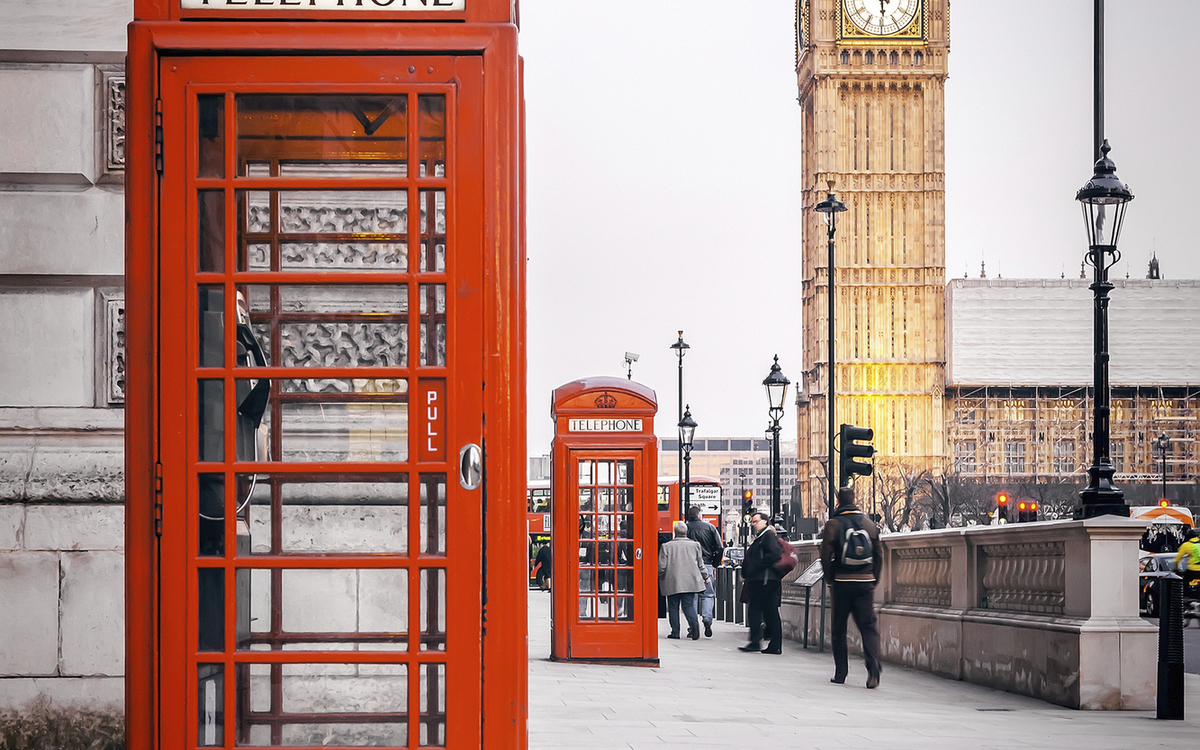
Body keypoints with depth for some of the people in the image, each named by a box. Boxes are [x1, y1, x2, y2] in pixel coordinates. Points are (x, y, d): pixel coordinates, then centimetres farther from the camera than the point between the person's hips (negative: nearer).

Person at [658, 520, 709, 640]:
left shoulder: (666, 546, -5)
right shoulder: (694, 545, 3)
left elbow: (661, 566, -4)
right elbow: (700, 564, 10)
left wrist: (659, 578, 14)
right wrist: (705, 576, 24)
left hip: (672, 583, -2)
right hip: (690, 582, 2)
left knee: (673, 607, 6)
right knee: (689, 605, 5)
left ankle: (675, 632, 6)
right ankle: (694, 623, -21)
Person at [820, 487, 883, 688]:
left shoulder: (833, 524, -4)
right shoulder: (869, 524, 7)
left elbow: (826, 556, -8)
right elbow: (879, 555, 8)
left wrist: (830, 579, 4)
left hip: (842, 583, -2)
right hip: (865, 583, 2)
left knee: (839, 628, 9)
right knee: (869, 627, 0)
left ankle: (840, 672, 10)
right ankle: (873, 669, -19)